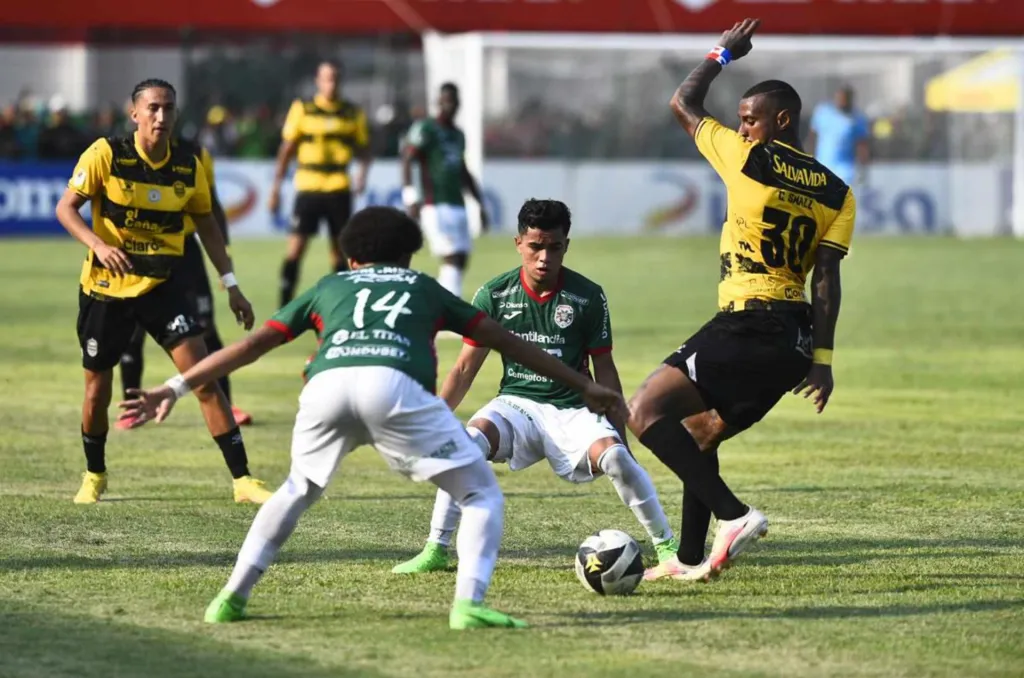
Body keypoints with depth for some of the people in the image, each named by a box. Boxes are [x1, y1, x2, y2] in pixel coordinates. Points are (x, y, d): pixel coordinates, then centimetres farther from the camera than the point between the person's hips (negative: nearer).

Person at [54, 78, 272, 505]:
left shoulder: (189, 166, -3)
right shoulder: (106, 155, -13)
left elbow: (206, 225, 10)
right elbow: (65, 208, -12)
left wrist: (231, 286, 6)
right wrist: (99, 244, -30)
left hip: (163, 285, 1)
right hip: (106, 288, -1)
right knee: (97, 387, 7)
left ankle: (242, 479, -9)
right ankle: (94, 475, 33)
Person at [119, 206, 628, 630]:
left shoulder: (328, 287, 36)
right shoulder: (424, 288, 36)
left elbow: (253, 344, 31)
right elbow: (507, 342, 39)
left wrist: (176, 387, 36)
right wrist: (585, 387, 45)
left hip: (325, 384, 2)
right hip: (394, 384, -2)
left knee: (297, 492, 30)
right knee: (481, 494, 13)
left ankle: (232, 597, 22)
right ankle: (469, 602, -6)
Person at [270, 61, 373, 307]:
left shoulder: (353, 113, 7)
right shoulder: (302, 109, 2)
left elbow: (363, 150, 13)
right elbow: (286, 150, 6)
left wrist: (362, 174, -7)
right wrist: (276, 187, 4)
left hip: (338, 189, 2)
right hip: (308, 187, -2)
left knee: (340, 249, 7)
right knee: (296, 247, -8)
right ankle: (285, 304, -5)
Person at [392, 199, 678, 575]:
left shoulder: (588, 297, -5)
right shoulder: (494, 295, -2)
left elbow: (605, 371, 4)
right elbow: (465, 368, 4)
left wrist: (620, 435, 3)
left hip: (573, 409, -1)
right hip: (516, 403, 1)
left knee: (614, 456, -30)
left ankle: (666, 546, -12)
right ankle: (435, 550, -18)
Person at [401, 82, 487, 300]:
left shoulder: (458, 135, 19)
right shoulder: (425, 129, -5)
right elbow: (407, 160, -12)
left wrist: (480, 202, 26)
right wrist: (411, 198, -21)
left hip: (457, 206, 8)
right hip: (435, 206, -8)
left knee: (461, 261, 5)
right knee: (452, 258, -15)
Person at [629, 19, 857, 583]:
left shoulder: (750, 159, -4)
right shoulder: (835, 193, 9)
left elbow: (683, 103, 10)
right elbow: (826, 277, 2)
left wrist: (723, 54, 23)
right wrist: (822, 358, 0)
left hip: (747, 326, -8)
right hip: (794, 338, 8)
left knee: (647, 412, -10)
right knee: (699, 435, 21)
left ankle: (733, 515, -22)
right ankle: (691, 559, 21)